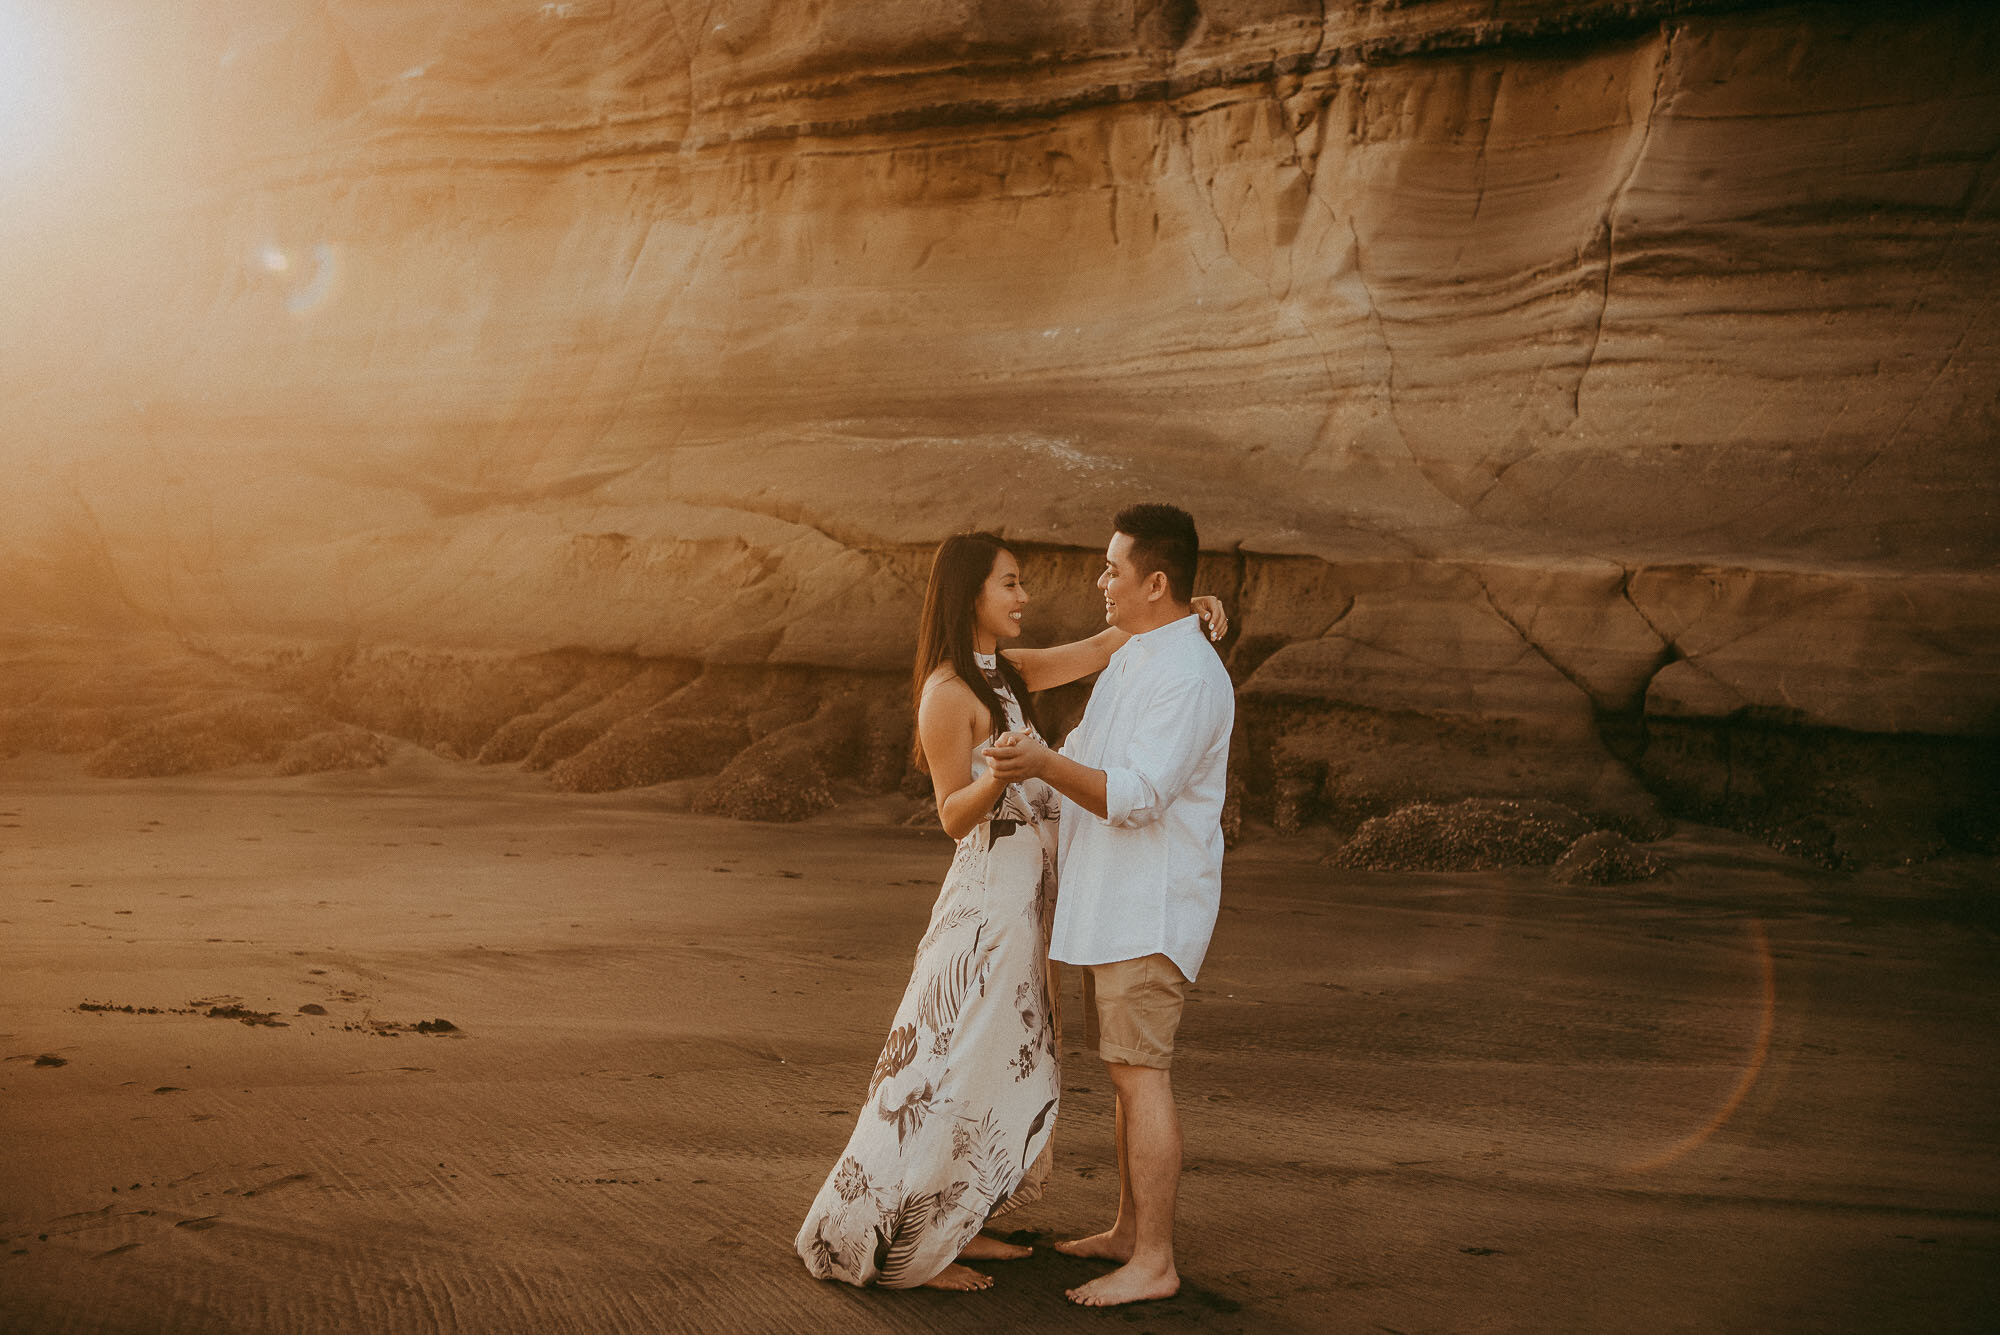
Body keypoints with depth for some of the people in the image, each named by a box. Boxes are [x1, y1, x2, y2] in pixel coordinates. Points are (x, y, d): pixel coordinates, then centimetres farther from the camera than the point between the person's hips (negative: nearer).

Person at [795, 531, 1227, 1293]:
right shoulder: (947, 692, -14)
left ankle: (950, 1227, 25)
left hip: (1021, 897, 9)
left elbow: (1099, 649, 14)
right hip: (988, 893, -9)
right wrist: (1002, 771, -34)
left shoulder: (1008, 673, 11)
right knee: (953, 1068, -4)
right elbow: (954, 815, -15)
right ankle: (894, 1249, 5)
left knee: (1003, 1069, 15)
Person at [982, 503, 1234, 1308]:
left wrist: (1045, 765, -36)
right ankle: (1129, 1229, 26)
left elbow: (1135, 795, -26)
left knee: (1140, 1075, -7)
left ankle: (1152, 1263, -1)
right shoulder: (1133, 659, 15)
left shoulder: (1189, 676, -18)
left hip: (1150, 908, -10)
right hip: (1111, 905, 10)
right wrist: (1024, 762, 21)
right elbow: (1093, 761, 27)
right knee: (1129, 1071, 16)